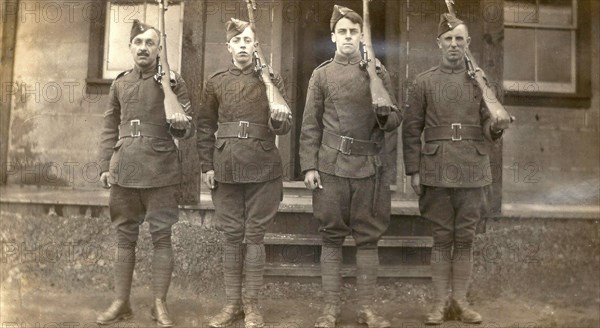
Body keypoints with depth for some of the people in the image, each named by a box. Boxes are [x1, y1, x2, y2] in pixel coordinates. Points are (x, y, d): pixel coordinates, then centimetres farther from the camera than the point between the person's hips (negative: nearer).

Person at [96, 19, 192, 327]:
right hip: (123, 170, 3)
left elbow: (185, 125, 3)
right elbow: (110, 128, 14)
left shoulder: (173, 81, 3)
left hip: (161, 171, -3)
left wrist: (181, 123, -20)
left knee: (161, 237, 1)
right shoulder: (119, 83, 12)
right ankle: (121, 302, 20)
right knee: (125, 237, 9)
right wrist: (106, 166, 6)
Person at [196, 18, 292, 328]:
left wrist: (280, 118, -22)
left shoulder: (271, 79, 3)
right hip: (226, 168, 2)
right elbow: (205, 126, 10)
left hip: (263, 168, -1)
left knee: (255, 235, 4)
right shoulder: (215, 82, 7)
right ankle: (232, 302, 19)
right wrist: (207, 166, 2)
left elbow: (281, 128, 1)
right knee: (231, 235, 7)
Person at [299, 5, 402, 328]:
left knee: (368, 237, 6)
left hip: (370, 166, 1)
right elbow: (311, 124, 3)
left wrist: (385, 116, -16)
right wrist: (309, 166, -5)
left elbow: (396, 117, 8)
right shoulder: (321, 74, 6)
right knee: (331, 237, 4)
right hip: (331, 166, -1)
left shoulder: (378, 71, 8)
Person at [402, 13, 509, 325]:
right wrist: (413, 170, -4)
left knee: (465, 238, 7)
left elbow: (487, 125, 10)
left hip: (472, 171, 2)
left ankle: (460, 299, 20)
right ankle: (439, 301, 16)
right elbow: (411, 130, 2)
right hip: (437, 171, -1)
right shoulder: (423, 82, 4)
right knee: (441, 238, 5)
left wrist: (497, 126, -15)